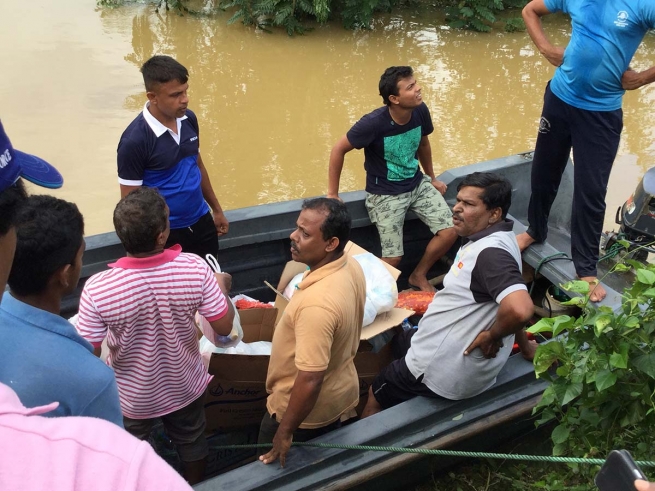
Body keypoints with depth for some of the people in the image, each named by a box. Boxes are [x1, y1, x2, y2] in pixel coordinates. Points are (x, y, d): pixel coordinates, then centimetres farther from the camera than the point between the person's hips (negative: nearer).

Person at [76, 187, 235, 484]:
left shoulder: (97, 290, -32)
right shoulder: (195, 269, -29)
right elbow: (224, 327, -17)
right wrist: (221, 287, 2)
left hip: (130, 397, -1)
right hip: (185, 386, 2)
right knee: (192, 442, 32)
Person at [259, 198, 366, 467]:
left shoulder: (317, 303, -40)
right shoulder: (351, 267, -11)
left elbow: (310, 381, -35)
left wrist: (285, 432, -22)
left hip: (306, 408, -7)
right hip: (339, 392, 8)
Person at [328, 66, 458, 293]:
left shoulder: (420, 111, -10)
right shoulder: (374, 123, -26)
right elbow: (338, 150, -15)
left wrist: (432, 178, 20)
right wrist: (332, 195, -12)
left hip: (417, 184, 5)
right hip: (385, 194, -5)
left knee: (450, 232, -7)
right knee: (393, 259, -10)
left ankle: (419, 275, 18)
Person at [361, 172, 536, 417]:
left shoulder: (491, 253, -30)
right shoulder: (491, 239, 3)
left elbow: (519, 309, -45)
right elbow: (509, 299, 15)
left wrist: (492, 336, -26)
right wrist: (523, 344, 22)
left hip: (446, 369, -10)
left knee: (375, 398, 11)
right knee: (397, 339, 33)